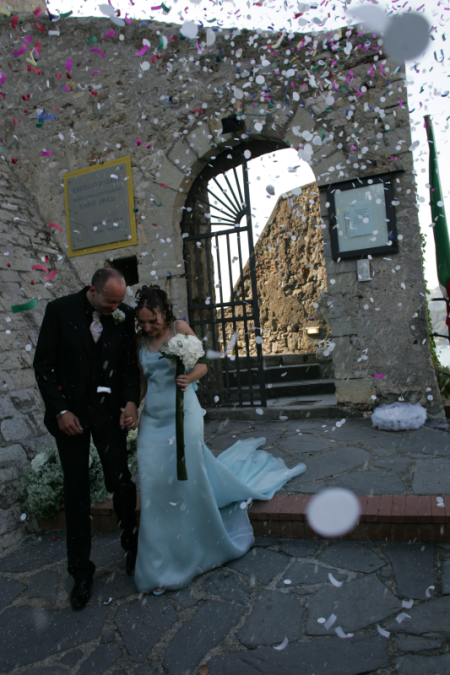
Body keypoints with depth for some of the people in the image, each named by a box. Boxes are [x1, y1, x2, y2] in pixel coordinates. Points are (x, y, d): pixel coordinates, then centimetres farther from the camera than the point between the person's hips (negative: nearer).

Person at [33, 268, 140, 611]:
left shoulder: (124, 315, -4)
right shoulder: (60, 310, -9)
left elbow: (130, 362, 2)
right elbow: (43, 364, -5)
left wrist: (131, 400, -12)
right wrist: (59, 410, -11)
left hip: (109, 409, 1)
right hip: (70, 411, 0)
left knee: (120, 481, 1)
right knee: (76, 491, 8)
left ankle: (132, 542, 29)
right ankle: (81, 571, 23)